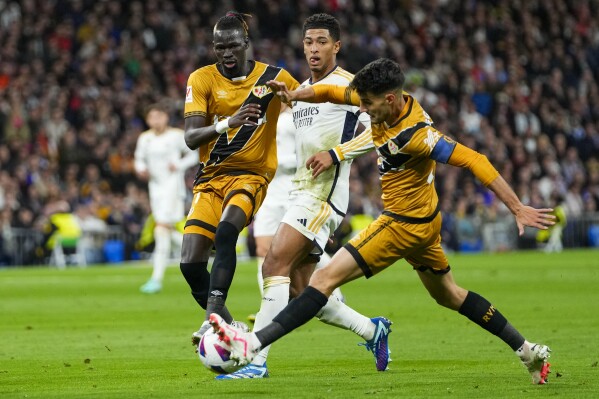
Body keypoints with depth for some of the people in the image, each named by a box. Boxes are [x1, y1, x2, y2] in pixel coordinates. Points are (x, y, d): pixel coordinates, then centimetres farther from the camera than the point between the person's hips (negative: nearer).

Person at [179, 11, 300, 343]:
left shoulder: (275, 78, -3)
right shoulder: (202, 79, -2)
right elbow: (190, 138, -12)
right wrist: (228, 123, -30)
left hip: (251, 175, -2)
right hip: (210, 176, 2)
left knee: (226, 230, -33)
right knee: (191, 263, -9)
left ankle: (215, 310, -36)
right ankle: (221, 321, 14)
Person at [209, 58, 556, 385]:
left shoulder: (417, 135, -29)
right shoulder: (388, 105, -5)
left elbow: (475, 161, -29)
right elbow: (334, 93, 6)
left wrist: (518, 208, -30)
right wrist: (295, 94, -13)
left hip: (405, 225, -10)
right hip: (424, 221, 10)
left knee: (326, 278, -12)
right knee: (450, 296, 22)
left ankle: (251, 346, -17)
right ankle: (528, 351, 27)